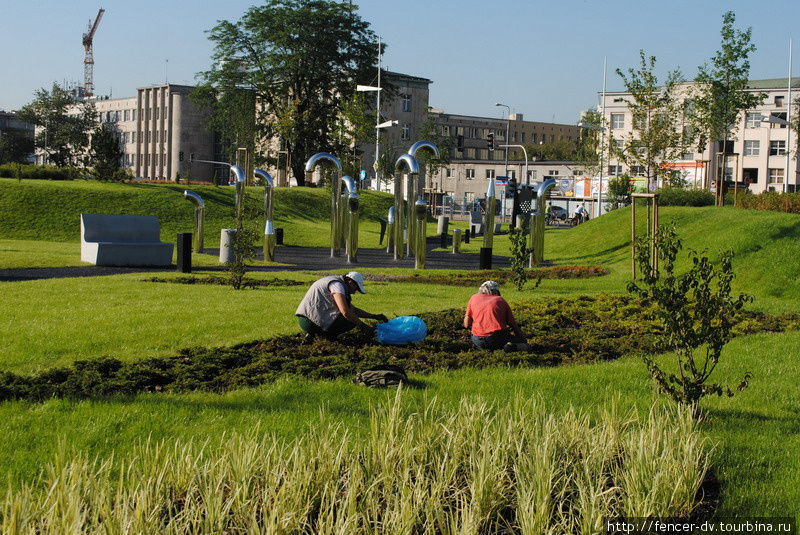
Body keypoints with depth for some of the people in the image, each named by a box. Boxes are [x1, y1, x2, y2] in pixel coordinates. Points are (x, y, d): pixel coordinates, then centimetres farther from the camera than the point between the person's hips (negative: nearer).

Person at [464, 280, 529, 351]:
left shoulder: (474, 297, 17)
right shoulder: (500, 300, 16)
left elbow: (467, 324, 13)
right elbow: (513, 325, 14)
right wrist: (522, 339, 26)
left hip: (479, 341, 2)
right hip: (498, 338, -2)